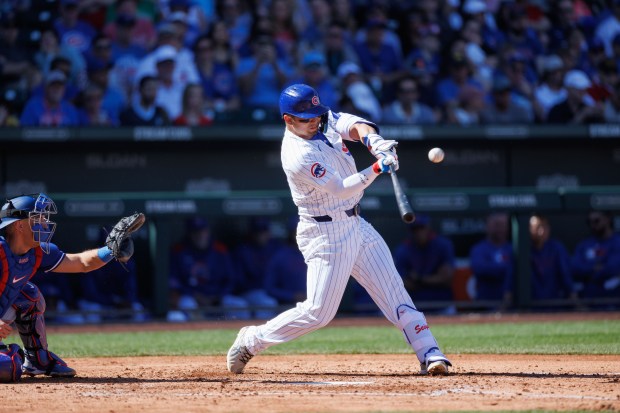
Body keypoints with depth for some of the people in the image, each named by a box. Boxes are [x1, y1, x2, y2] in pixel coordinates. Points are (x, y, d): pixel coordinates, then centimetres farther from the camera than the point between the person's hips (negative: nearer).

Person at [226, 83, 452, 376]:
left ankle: (429, 353, -1)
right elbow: (340, 189, -26)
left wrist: (373, 140, -34)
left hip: (356, 225, 8)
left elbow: (354, 125, -13)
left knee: (393, 291, 1)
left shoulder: (325, 120, 3)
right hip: (325, 234, -8)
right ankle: (251, 340, 9)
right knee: (318, 312, -7)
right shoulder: (297, 156, -22)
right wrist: (376, 169, -38)